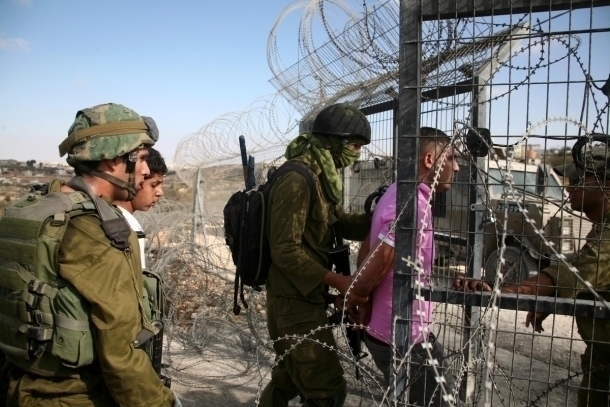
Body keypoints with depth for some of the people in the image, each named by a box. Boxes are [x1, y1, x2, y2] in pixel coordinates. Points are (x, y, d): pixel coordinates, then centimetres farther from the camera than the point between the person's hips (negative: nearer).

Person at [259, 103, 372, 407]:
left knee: (289, 378, 24)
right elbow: (285, 251, -24)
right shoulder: (297, 180, -22)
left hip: (302, 296, 10)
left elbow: (339, 223, 11)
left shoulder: (321, 176, 9)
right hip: (294, 299, -10)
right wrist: (337, 281, -25)